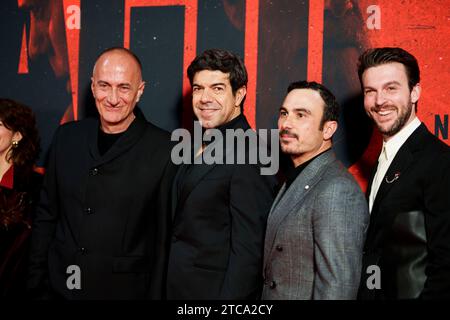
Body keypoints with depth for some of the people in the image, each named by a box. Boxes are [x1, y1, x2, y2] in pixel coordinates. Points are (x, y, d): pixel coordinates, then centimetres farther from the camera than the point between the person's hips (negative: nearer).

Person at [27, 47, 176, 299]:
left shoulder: (165, 150, -12)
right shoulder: (67, 137, 2)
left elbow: (164, 238, -9)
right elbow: (46, 215, 9)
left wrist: (156, 294, -8)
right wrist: (35, 282, 8)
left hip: (124, 289, -4)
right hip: (58, 287, 4)